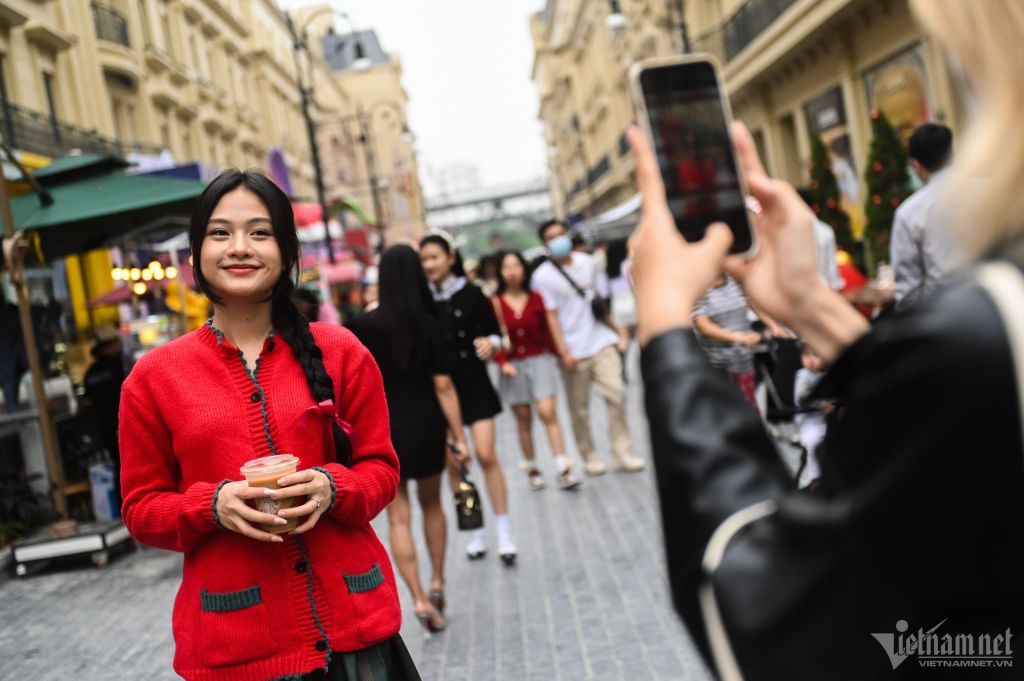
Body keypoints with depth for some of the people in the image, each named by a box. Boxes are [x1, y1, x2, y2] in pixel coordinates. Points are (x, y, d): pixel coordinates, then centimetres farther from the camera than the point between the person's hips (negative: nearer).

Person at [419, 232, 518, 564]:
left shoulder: (471, 294, -7)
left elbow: (494, 332, 0)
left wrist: (489, 343, -21)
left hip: (474, 385, -2)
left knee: (486, 455, -6)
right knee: (453, 463, 6)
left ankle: (504, 532, 6)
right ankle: (474, 532, 21)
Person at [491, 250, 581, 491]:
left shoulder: (536, 299, 1)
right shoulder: (494, 303, -4)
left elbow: (547, 330, 6)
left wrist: (556, 354, 4)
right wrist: (503, 362, -13)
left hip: (540, 360, 0)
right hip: (514, 365, 0)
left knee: (547, 411, -14)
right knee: (523, 419, 7)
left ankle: (564, 468, -15)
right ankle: (532, 469, 21)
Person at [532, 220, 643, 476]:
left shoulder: (586, 262, 8)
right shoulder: (543, 276, -5)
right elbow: (551, 316, -7)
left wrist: (616, 330, 17)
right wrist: (563, 352, -13)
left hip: (601, 341, 3)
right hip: (574, 350, -3)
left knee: (616, 393, -5)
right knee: (579, 409, 4)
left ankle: (622, 453, 4)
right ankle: (589, 457, 19)